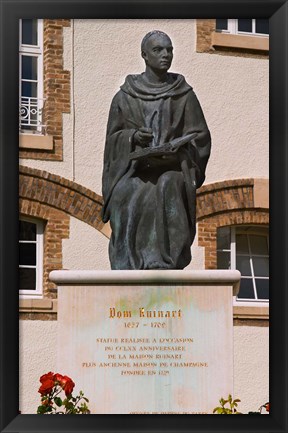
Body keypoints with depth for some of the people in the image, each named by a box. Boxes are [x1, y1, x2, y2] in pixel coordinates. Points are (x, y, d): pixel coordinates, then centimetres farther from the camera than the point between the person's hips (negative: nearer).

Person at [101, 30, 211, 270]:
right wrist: (133, 137, -9)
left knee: (167, 188, -31)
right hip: (134, 167, 1)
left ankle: (163, 268, -36)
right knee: (129, 195, -28)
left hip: (173, 167, 0)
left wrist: (176, 147, -10)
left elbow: (200, 137, 9)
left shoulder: (185, 95, 9)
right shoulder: (125, 96, 9)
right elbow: (113, 138, 12)